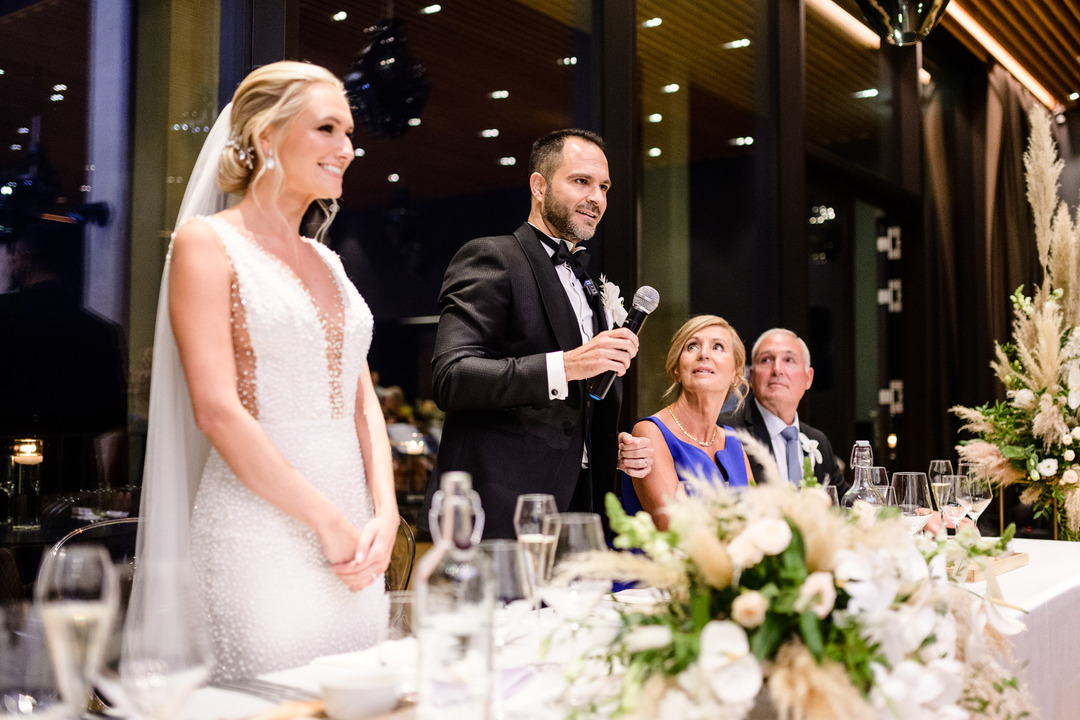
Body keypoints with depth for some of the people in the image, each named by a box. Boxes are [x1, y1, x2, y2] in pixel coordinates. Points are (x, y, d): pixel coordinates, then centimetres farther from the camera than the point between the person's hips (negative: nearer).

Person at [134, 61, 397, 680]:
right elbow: (217, 410, -14)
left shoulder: (327, 261, 15)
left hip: (356, 532, 7)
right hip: (261, 530, -6)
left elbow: (363, 400, 12)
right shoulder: (207, 242, -5)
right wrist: (327, 521, -13)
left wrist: (384, 514, -2)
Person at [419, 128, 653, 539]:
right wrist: (564, 365, -25)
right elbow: (450, 377, -18)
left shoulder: (589, 289, 22)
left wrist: (616, 449, 11)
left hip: (574, 512, 8)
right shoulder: (490, 258, -4)